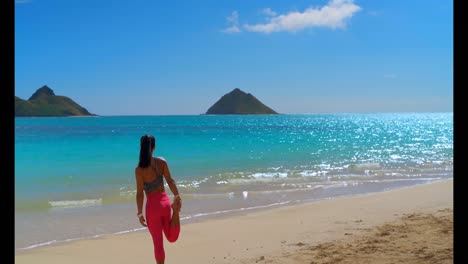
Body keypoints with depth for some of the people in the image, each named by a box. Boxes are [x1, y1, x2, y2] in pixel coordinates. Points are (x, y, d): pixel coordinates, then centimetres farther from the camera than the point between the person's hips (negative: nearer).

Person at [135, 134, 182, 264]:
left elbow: (140, 193, -13)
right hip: (165, 201, 4)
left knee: (158, 242, 10)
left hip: (153, 206, -4)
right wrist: (177, 198, 1)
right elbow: (170, 181, -4)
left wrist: (140, 213, -5)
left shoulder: (139, 169, -15)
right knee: (172, 238, 17)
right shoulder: (162, 162, -3)